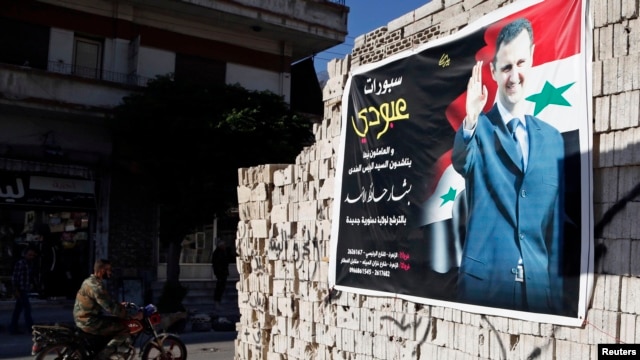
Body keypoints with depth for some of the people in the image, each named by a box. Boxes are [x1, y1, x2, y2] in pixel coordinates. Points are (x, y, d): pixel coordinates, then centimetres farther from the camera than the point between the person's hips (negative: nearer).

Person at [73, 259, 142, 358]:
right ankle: (104, 354, -11)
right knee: (126, 327, -12)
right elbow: (111, 307, -25)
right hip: (90, 322, -10)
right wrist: (132, 315, -20)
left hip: (84, 319, 10)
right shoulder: (96, 285, -21)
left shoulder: (90, 281, 12)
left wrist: (120, 305, 19)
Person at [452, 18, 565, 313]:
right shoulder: (480, 128, -1)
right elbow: (461, 162, -23)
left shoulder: (553, 139, 9)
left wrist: (555, 287, 10)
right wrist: (470, 121, -42)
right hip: (484, 279, -3)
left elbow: (556, 223, 12)